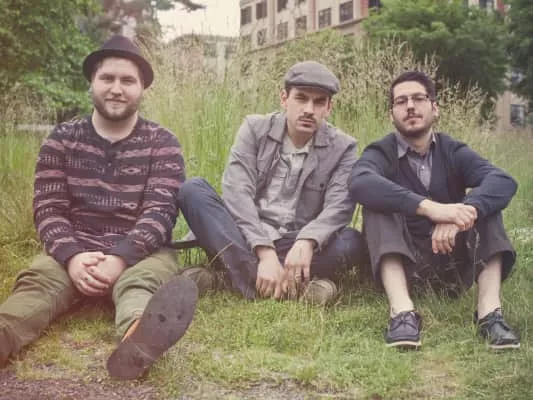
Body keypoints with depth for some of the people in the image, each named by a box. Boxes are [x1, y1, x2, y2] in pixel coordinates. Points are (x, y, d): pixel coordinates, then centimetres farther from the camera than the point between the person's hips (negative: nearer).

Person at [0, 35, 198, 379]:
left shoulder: (162, 143, 4)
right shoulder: (62, 139, 9)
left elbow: (160, 211, -8)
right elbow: (48, 208, 0)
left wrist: (121, 258, -27)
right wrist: (72, 256, -21)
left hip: (140, 251, -2)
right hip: (74, 249, 2)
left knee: (141, 282, -35)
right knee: (37, 279, -30)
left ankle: (138, 340, -70)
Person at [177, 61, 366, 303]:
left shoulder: (343, 147, 1)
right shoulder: (254, 129, 0)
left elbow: (338, 207, -14)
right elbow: (237, 193, -14)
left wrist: (307, 242, -36)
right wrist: (265, 252, -29)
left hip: (297, 248, 0)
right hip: (245, 243, 1)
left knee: (353, 242, -28)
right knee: (192, 190, -23)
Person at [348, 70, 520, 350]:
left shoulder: (454, 152, 5)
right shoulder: (380, 153, -2)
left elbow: (504, 182, -16)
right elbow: (360, 184, -29)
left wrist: (463, 212, -37)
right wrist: (430, 208, -40)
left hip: (453, 264, 2)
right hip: (401, 265, -2)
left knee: (482, 200, -14)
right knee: (378, 202, -23)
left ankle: (489, 311, -31)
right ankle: (402, 310, -42)